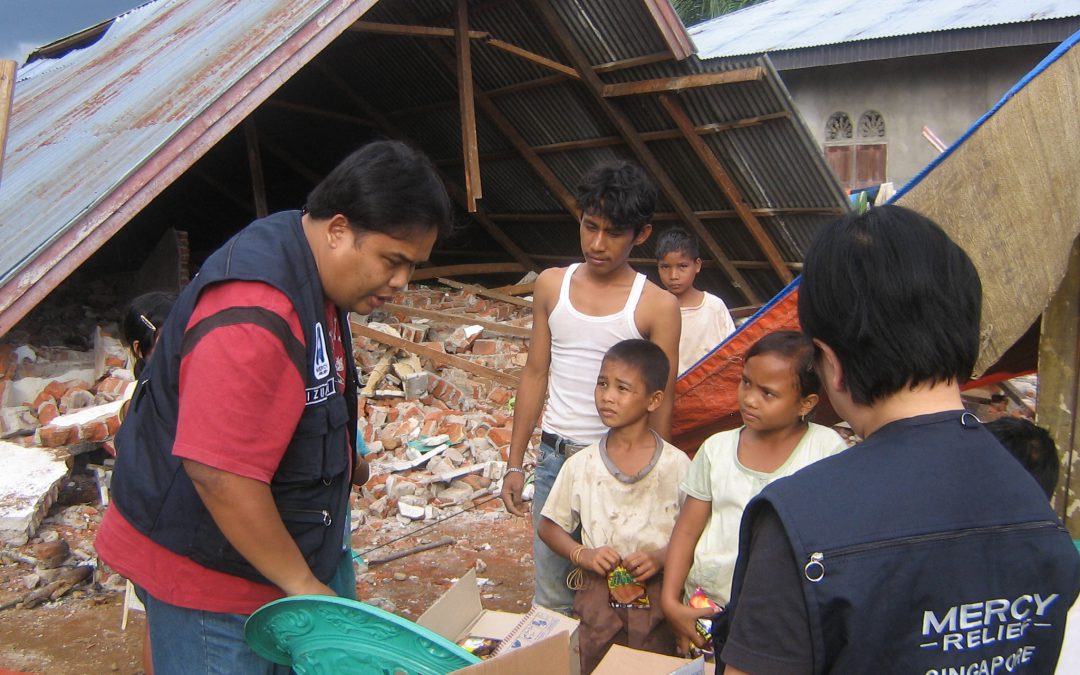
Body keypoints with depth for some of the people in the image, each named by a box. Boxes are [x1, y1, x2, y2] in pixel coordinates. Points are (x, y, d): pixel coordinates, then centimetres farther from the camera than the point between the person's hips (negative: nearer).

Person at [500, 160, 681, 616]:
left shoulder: (657, 306, -8)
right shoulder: (551, 286, 3)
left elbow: (661, 404, -5)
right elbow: (535, 375, 7)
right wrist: (514, 463, 7)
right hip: (554, 458, 3)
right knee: (550, 596, 13)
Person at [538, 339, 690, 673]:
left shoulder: (676, 464, -7)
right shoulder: (581, 465, -4)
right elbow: (548, 527, 6)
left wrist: (662, 557, -17)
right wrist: (582, 554, -11)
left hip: (656, 594, -1)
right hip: (597, 593, 1)